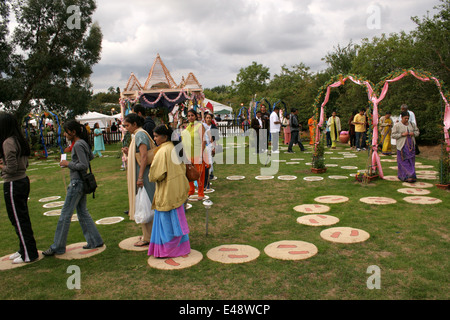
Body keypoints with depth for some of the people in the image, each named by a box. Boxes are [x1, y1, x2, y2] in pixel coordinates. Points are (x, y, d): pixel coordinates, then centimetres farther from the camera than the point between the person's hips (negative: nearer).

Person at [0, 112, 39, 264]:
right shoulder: (20, 140, 9)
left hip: (13, 184, -9)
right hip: (23, 180, 9)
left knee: (18, 219, 1)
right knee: (23, 218, 17)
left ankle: (28, 254, 10)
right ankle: (24, 249, 30)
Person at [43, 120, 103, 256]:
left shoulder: (78, 145, -17)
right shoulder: (83, 143, 11)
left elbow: (84, 165, -21)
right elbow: (91, 157, 24)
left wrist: (69, 164, -10)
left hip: (77, 182, -10)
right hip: (81, 182, 10)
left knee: (65, 214, 0)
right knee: (82, 212, 15)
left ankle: (57, 247, 10)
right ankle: (95, 241, 19)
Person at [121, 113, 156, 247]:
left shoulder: (140, 134, -14)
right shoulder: (138, 134, 17)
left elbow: (144, 156, -23)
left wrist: (140, 177, -26)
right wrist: (129, 153, 7)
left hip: (142, 176, -10)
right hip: (141, 175, 10)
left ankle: (147, 238, 5)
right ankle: (147, 234, 26)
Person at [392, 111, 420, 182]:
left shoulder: (411, 124, 11)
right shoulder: (397, 125, -2)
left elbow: (417, 131, 19)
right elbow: (393, 135, -6)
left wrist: (414, 133, -3)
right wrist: (402, 134, -17)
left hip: (411, 145, 4)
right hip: (402, 146, -4)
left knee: (411, 161, 4)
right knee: (403, 161, -7)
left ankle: (411, 176, 11)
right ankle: (405, 176, -7)